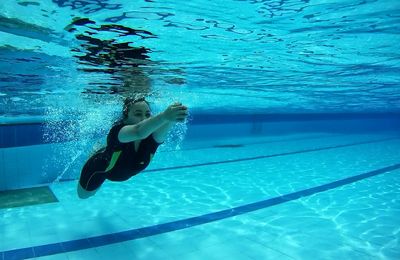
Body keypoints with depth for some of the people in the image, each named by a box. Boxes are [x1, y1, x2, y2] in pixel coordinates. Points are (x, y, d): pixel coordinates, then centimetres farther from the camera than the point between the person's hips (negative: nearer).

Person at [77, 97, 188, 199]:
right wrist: (164, 116, -86)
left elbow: (163, 129, -60)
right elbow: (138, 132, -68)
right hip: (100, 168, -3)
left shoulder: (152, 135, -34)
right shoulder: (118, 130, -44)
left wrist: (171, 119, -82)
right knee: (83, 194, 30)